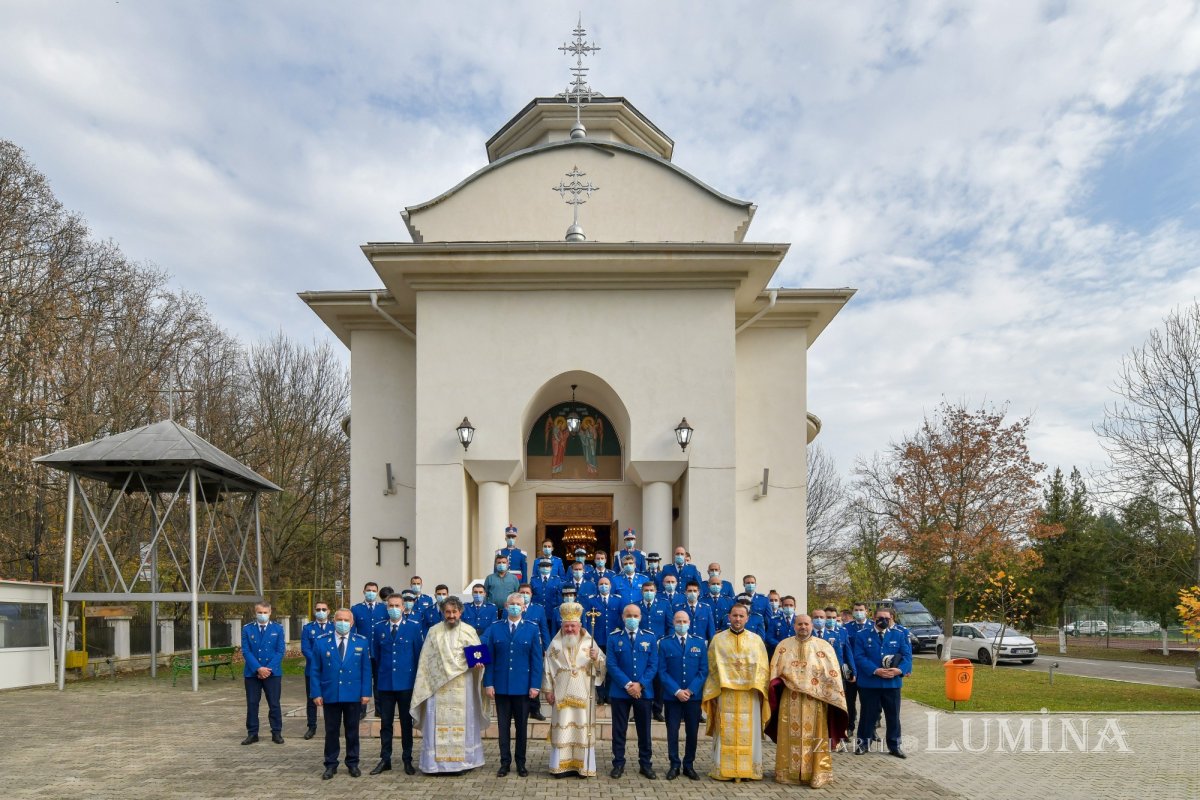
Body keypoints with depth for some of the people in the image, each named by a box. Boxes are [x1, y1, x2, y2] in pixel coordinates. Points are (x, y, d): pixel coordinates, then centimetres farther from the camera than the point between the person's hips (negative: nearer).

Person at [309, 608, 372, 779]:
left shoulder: (362, 642, 2)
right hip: (330, 694, 0)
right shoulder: (322, 642, 1)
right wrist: (316, 693, -5)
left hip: (353, 694, 0)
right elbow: (315, 670, 2)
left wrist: (366, 692, -4)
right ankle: (331, 765, 18)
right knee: (331, 731, 7)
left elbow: (366, 669, 2)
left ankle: (353, 763, 21)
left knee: (352, 731, 9)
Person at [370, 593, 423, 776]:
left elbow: (420, 654, 0)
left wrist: (417, 678, -1)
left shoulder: (414, 627, -2)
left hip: (406, 683, -2)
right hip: (385, 683, 2)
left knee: (406, 723, 7)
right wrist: (379, 674, 9)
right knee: (385, 723, 7)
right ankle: (385, 759, 18)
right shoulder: (380, 629, 6)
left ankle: (407, 760, 16)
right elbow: (375, 656, 13)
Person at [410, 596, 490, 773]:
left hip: (462, 687, 0)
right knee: (437, 723, -1)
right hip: (438, 685, 0)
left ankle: (463, 760, 13)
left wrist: (478, 664, -16)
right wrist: (424, 685, 3)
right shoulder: (433, 632, 5)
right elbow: (426, 661, 7)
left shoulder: (469, 631, 4)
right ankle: (435, 762, 7)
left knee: (462, 723, 4)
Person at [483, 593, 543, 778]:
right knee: (503, 726, 7)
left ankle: (521, 763, 20)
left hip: (523, 687, 0)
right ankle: (505, 762, 17)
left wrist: (535, 685, -6)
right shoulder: (495, 629, 2)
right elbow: (489, 658, 1)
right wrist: (488, 683, -5)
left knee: (522, 726, 8)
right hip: (501, 686, 0)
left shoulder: (532, 630, 1)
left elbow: (536, 659, 0)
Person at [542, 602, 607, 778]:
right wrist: (548, 690, -2)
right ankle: (561, 765, 6)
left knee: (583, 727, 1)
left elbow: (603, 665, 0)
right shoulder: (555, 644, 6)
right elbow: (547, 668, 4)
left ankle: (583, 766, 8)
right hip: (562, 695, 0)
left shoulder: (589, 642, 5)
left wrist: (596, 659, -21)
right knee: (562, 728, 0)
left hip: (583, 695, 0)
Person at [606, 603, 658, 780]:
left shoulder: (650, 638, 5)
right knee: (619, 730, 5)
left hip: (644, 691, 1)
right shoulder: (614, 638, 1)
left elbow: (653, 665, 0)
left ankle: (646, 764, 19)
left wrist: (640, 684, -12)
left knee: (644, 730, 9)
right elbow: (612, 665, -6)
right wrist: (627, 685, -15)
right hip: (619, 691, -1)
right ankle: (618, 764, 15)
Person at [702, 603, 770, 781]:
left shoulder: (756, 639, 10)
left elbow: (763, 666, 8)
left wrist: (756, 684, -4)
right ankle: (723, 769, 4)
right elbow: (714, 666, 5)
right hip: (725, 692, -1)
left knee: (749, 732, 2)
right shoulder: (718, 639, 7)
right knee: (725, 732, -1)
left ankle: (750, 769, 9)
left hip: (750, 693, 1)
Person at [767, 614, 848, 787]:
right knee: (790, 737, 4)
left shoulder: (824, 646, 3)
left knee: (815, 738, 1)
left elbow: (832, 673, 0)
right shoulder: (784, 645, 7)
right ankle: (788, 772, 12)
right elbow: (775, 671, 9)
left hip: (815, 700, -1)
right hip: (790, 700, 1)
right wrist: (782, 680, -9)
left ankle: (817, 774, 7)